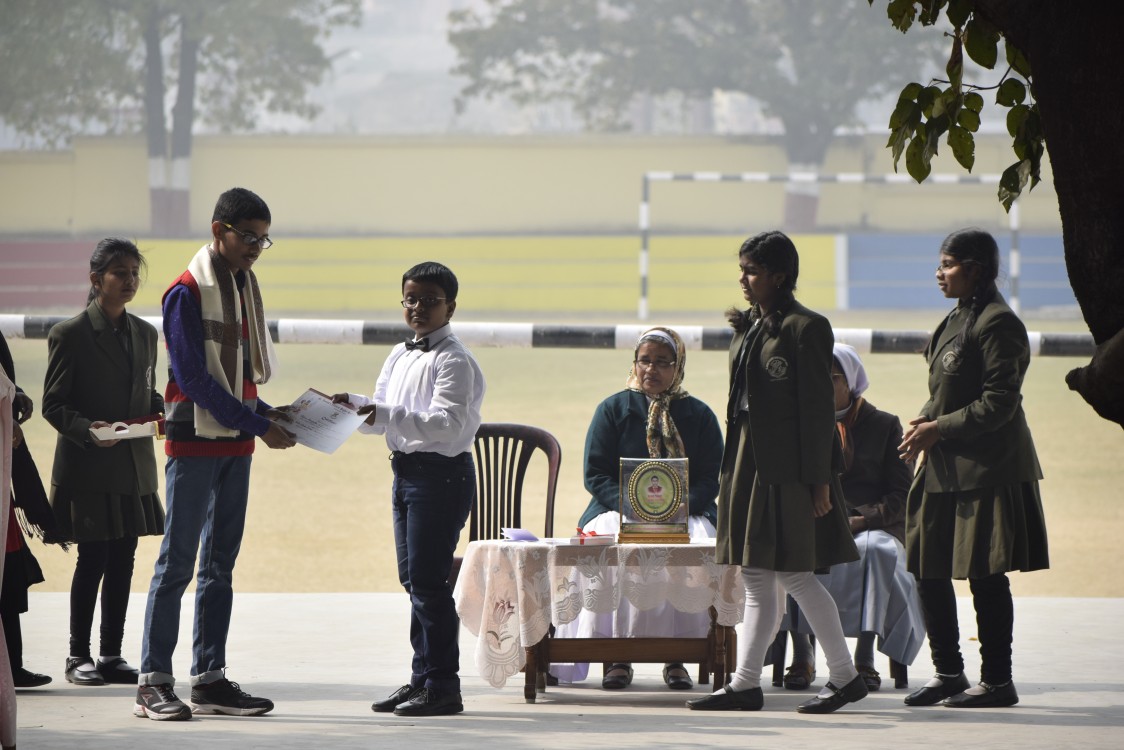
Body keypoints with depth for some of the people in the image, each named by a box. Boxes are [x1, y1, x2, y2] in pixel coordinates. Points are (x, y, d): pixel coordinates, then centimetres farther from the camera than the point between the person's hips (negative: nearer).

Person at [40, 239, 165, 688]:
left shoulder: (145, 334, 13)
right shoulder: (69, 335, -5)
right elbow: (53, 405, -6)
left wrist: (162, 413, -1)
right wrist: (88, 428, -23)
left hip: (134, 466, 5)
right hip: (88, 468, -5)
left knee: (123, 561, 6)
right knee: (93, 561, -5)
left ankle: (112, 654, 12)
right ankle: (79, 656, 4)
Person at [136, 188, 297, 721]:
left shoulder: (243, 285, 13)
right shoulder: (188, 292, -12)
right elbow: (194, 379, -17)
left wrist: (268, 413, 1)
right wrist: (259, 424, -19)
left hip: (235, 442, 8)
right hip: (195, 439, -8)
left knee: (220, 563, 8)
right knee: (178, 561, -7)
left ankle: (210, 678, 11)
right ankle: (154, 682, -6)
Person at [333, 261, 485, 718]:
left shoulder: (455, 361, -11)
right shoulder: (399, 357, 16)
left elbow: (448, 422, -22)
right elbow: (379, 417, 19)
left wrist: (387, 415, -29)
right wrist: (354, 405, -2)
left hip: (442, 474, -9)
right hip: (406, 471, 9)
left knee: (427, 579, -10)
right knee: (412, 578, 12)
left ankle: (443, 687, -6)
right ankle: (422, 677, 20)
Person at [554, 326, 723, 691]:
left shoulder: (699, 415, 13)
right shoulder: (613, 410, 12)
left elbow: (710, 480, 7)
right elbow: (595, 474, 4)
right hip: (618, 511, 0)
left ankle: (676, 657, -27)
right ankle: (616, 657, -29)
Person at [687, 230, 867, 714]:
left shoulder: (806, 329, -10)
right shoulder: (747, 327, 13)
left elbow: (819, 409, -12)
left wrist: (818, 479, -14)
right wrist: (729, 469, 13)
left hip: (787, 467, -8)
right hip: (748, 462, 8)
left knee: (794, 575, -5)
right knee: (757, 580, 8)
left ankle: (845, 675, 6)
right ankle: (745, 684, 9)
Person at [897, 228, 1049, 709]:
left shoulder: (998, 324, -13)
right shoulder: (955, 321, 15)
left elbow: (999, 403, -17)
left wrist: (938, 429, -16)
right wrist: (925, 423, 3)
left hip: (986, 470, -9)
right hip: (945, 469, 9)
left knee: (985, 576, -5)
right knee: (928, 570, 9)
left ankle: (997, 681, 3)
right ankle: (948, 673, 18)